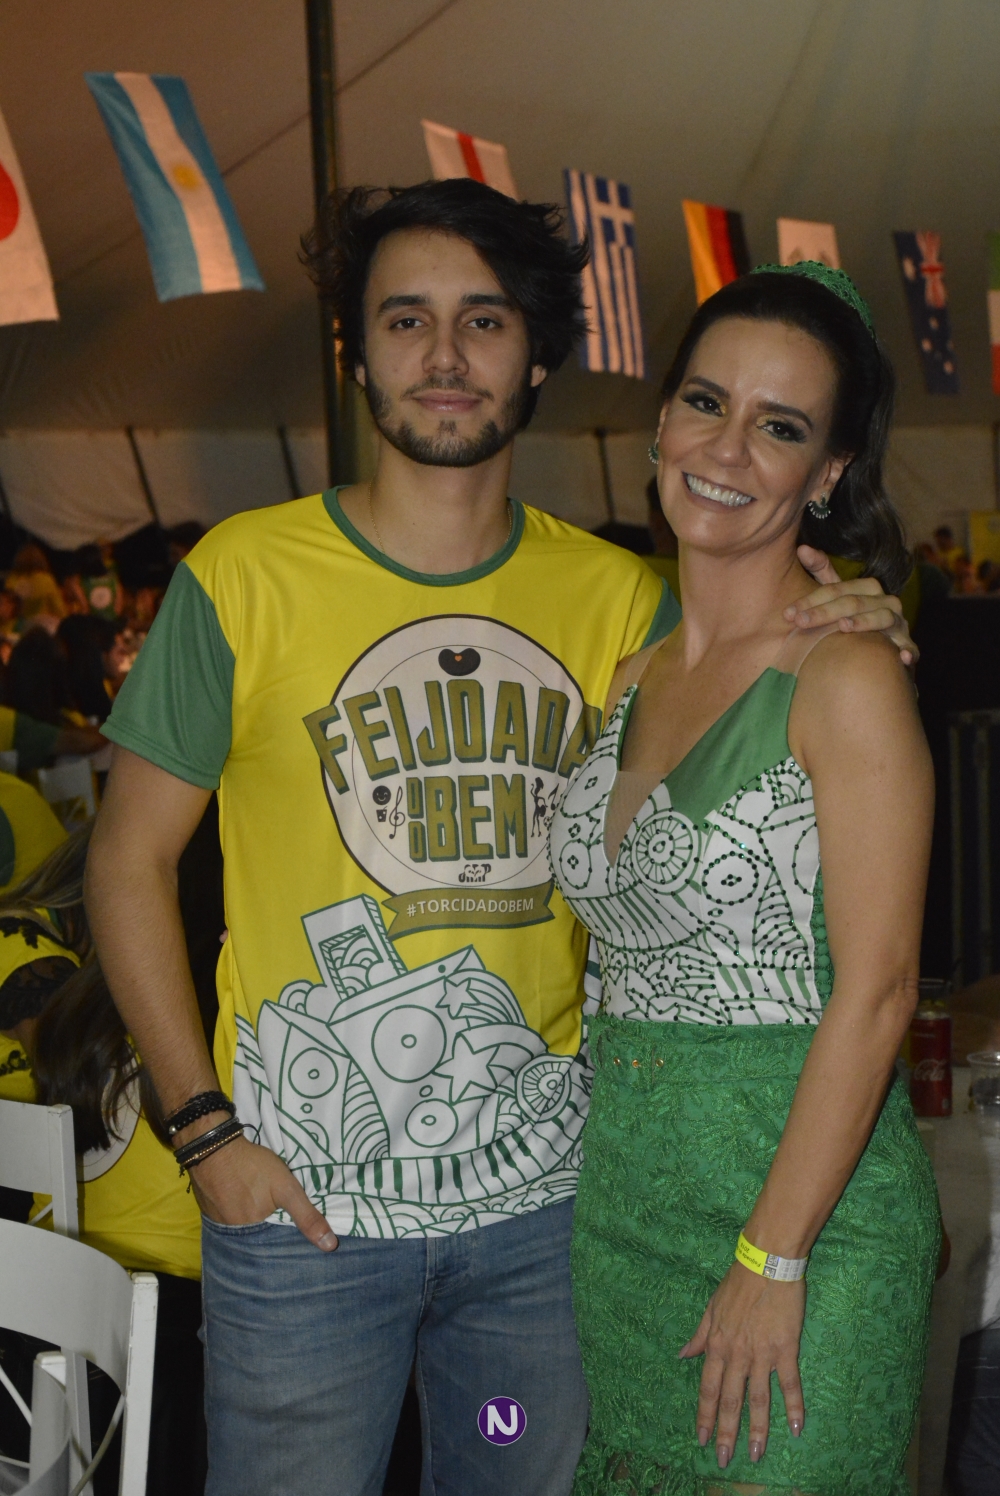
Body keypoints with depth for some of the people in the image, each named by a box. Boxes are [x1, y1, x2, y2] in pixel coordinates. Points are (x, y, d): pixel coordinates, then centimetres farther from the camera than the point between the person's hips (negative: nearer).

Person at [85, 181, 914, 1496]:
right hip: (301, 1200, -2)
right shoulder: (245, 575, -6)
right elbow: (129, 861, -2)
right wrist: (206, 1129, -7)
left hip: (545, 1196, 3)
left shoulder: (616, 597, 2)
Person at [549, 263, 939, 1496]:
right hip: (619, 1195, 7)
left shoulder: (845, 675, -12)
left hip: (798, 1180, -6)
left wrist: (771, 1259, -17)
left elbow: (874, 992, -16)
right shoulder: (630, 674, 9)